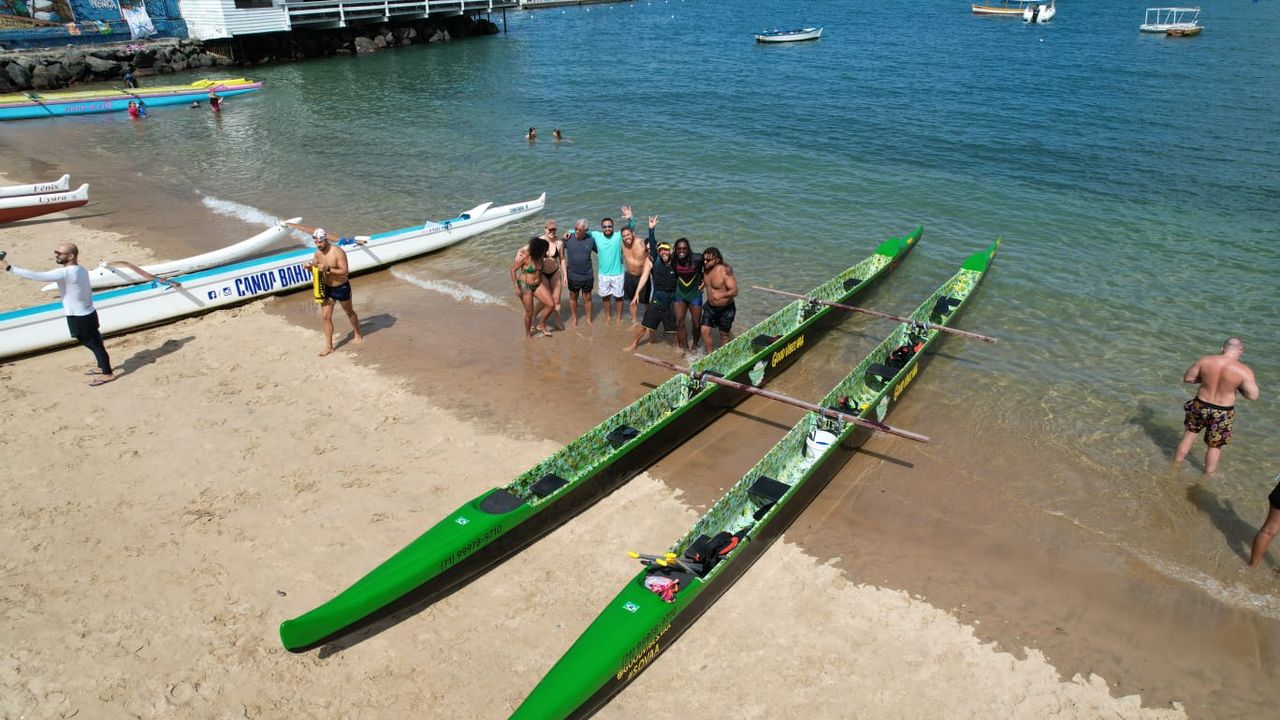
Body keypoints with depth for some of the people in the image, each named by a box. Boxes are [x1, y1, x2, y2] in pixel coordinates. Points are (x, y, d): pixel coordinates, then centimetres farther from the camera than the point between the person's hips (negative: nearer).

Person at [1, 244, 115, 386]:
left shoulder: (65, 273, -27)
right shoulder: (81, 269, 2)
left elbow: (36, 276, -29)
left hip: (79, 318, -9)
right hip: (88, 314, 9)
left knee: (95, 344, 4)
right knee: (95, 343, 23)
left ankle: (107, 374, 17)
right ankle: (102, 367, 39)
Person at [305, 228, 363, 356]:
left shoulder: (338, 252, -24)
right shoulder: (318, 253, -4)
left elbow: (345, 271, -27)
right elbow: (314, 266, 12)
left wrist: (328, 269, -37)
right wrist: (309, 267, -13)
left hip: (342, 288, -5)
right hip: (327, 288, 5)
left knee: (349, 312, 18)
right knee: (326, 316, 0)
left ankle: (357, 334, 43)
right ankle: (329, 347, 5)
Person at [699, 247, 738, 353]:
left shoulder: (725, 272, -27)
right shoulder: (706, 269, -6)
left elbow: (735, 291, -30)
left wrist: (722, 294, -44)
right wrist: (703, 283, 2)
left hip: (725, 308, -6)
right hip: (710, 306, 6)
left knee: (724, 334, 11)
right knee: (705, 331, 4)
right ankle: (710, 355, 20)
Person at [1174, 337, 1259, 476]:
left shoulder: (1205, 360, -13)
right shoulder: (1244, 371, -19)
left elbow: (1187, 378, -2)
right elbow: (1253, 395, -11)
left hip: (1200, 406, 2)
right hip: (1222, 414, -1)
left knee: (1188, 436, 22)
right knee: (1215, 446, 18)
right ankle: (1207, 475, 33)